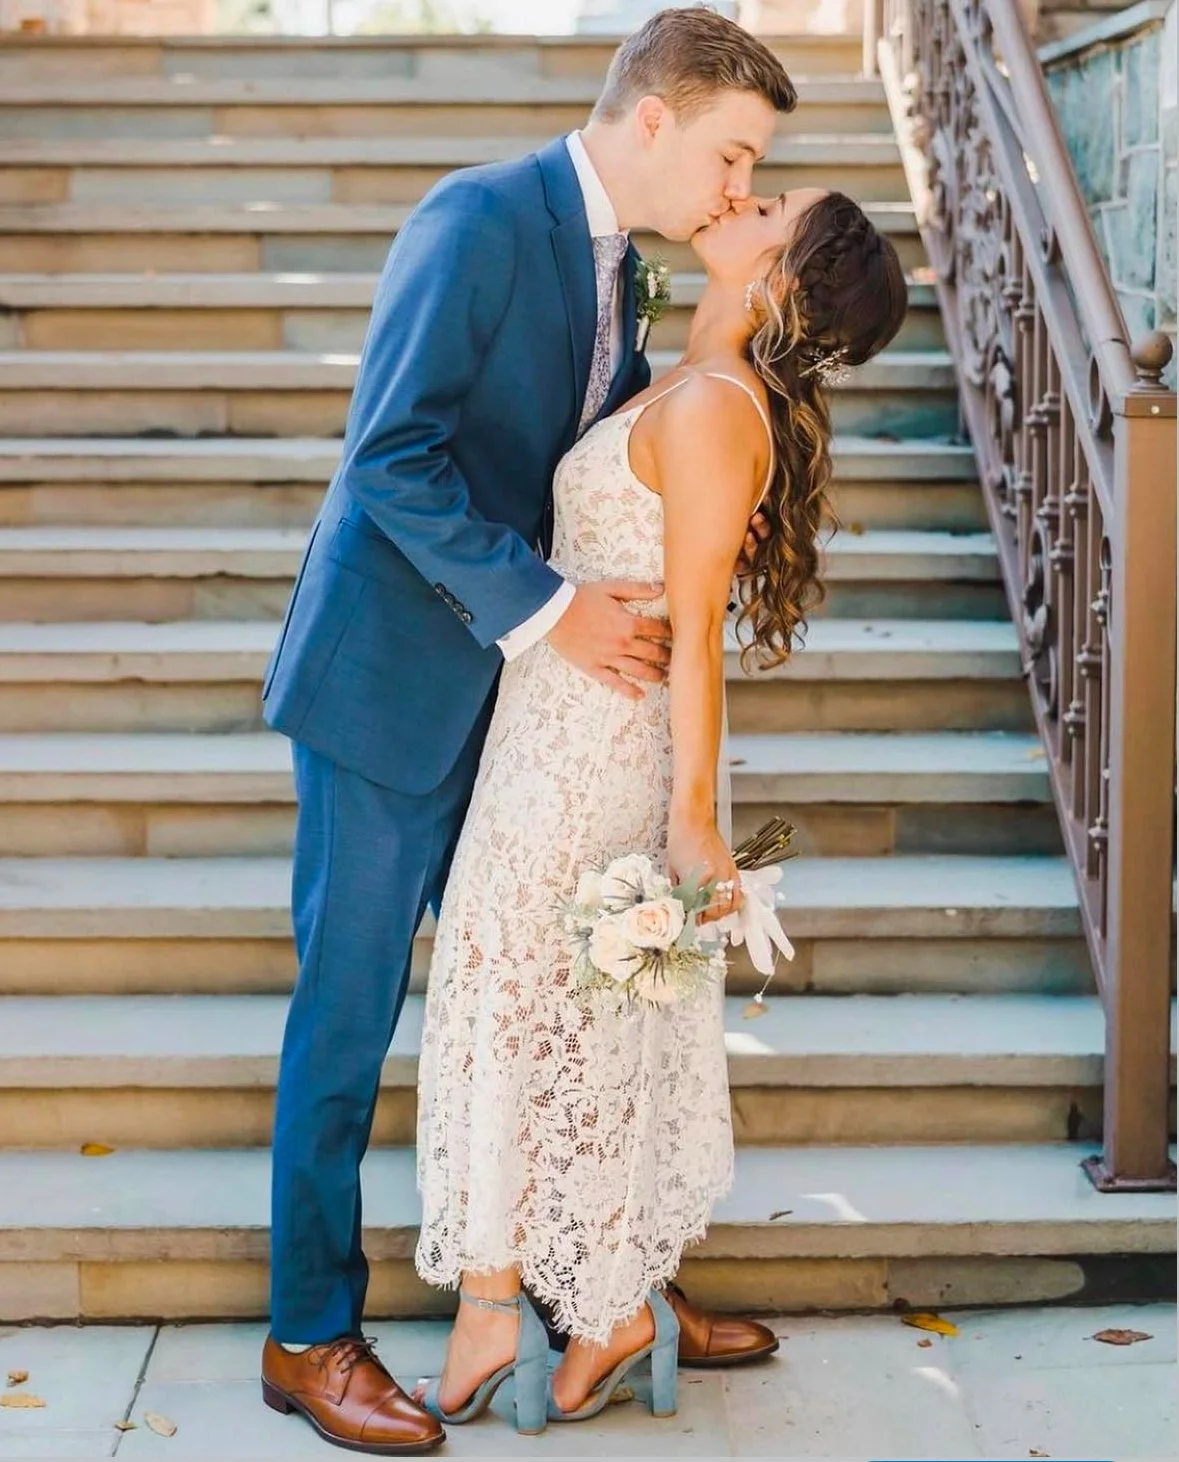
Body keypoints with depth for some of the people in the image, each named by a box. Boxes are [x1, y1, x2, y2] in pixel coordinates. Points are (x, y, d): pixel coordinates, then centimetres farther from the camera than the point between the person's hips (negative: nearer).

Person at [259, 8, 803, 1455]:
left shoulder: (613, 265, 11)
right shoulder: (482, 219, -17)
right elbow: (389, 453, -24)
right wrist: (546, 610, -24)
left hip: (508, 688, 8)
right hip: (390, 681, -8)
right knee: (350, 1009, 2)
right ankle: (309, 1337, 16)